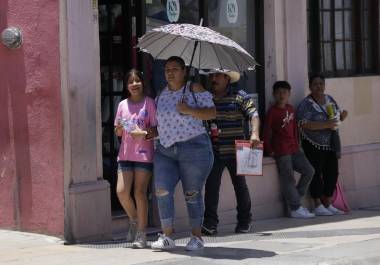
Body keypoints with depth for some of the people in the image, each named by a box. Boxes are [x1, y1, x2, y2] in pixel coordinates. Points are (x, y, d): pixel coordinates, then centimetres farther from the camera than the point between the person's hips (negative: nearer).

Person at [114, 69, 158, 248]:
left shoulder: (149, 103, -1)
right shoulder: (122, 105, 11)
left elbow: (156, 130, -2)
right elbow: (118, 132, 16)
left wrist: (145, 134, -21)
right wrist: (119, 128, -7)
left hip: (144, 154, -4)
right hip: (125, 153, 4)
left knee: (140, 192, -6)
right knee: (121, 191, -6)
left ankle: (141, 234, 0)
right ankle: (134, 220, 21)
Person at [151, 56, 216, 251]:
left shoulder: (195, 90, -1)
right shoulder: (161, 95, 14)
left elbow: (211, 113, -6)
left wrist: (190, 110, -18)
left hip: (193, 147, -4)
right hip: (165, 150, 5)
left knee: (192, 194, 0)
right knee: (162, 190, -10)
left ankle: (197, 237, 11)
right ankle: (167, 236, -4)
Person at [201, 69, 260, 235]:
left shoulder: (240, 97, 0)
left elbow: (253, 115, -9)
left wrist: (254, 133, -25)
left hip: (235, 151, -2)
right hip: (213, 151, 2)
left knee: (240, 185, 8)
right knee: (211, 186, -8)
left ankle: (244, 221, 19)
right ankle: (210, 223, -8)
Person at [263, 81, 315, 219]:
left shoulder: (290, 109, 12)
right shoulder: (272, 111, -10)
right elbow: (267, 132, -10)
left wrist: (296, 144, 13)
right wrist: (270, 151, -9)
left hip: (293, 149, 8)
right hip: (281, 150, -8)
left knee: (309, 171, 5)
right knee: (288, 178, -5)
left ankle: (295, 199, 13)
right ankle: (295, 209, -1)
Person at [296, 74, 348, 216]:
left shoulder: (330, 99, 11)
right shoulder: (306, 104, -11)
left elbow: (338, 116, 23)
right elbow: (304, 124, -23)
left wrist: (342, 115, -2)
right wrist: (326, 125, -27)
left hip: (330, 144, 7)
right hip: (314, 145, -7)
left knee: (332, 173, 8)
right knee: (316, 174, -5)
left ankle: (327, 204, 18)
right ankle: (318, 206, 1)